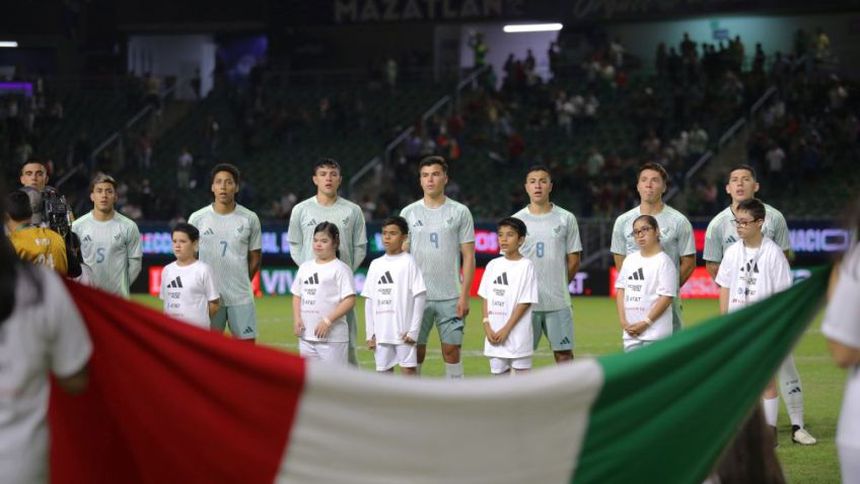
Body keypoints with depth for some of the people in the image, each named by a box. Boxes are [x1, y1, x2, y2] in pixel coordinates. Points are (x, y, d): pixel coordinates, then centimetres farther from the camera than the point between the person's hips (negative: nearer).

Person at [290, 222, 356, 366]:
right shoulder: (305, 267, 13)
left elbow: (350, 300, -13)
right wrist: (297, 318, 1)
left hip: (332, 338, -7)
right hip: (306, 335, 7)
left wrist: (328, 321, -19)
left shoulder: (340, 269, -7)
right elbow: (297, 295, 19)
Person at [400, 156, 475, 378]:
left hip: (450, 298, -1)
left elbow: (468, 257, 1)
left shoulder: (460, 212, 2)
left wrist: (464, 296, -7)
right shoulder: (408, 213, 6)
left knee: (451, 350, 1)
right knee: (416, 352, 3)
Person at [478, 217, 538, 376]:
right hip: (494, 335, 5)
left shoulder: (526, 266, -7)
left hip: (518, 335, -5)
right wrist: (487, 326, -3)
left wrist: (506, 329, -13)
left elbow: (525, 302, -10)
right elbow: (486, 298, 10)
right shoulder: (493, 265, 9)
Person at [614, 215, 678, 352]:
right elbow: (621, 290, 14)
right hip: (630, 332, 6)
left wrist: (645, 323, -14)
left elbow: (667, 297, -12)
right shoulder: (630, 260, 12)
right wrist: (623, 321, 1)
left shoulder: (663, 261, -8)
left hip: (655, 333, -6)